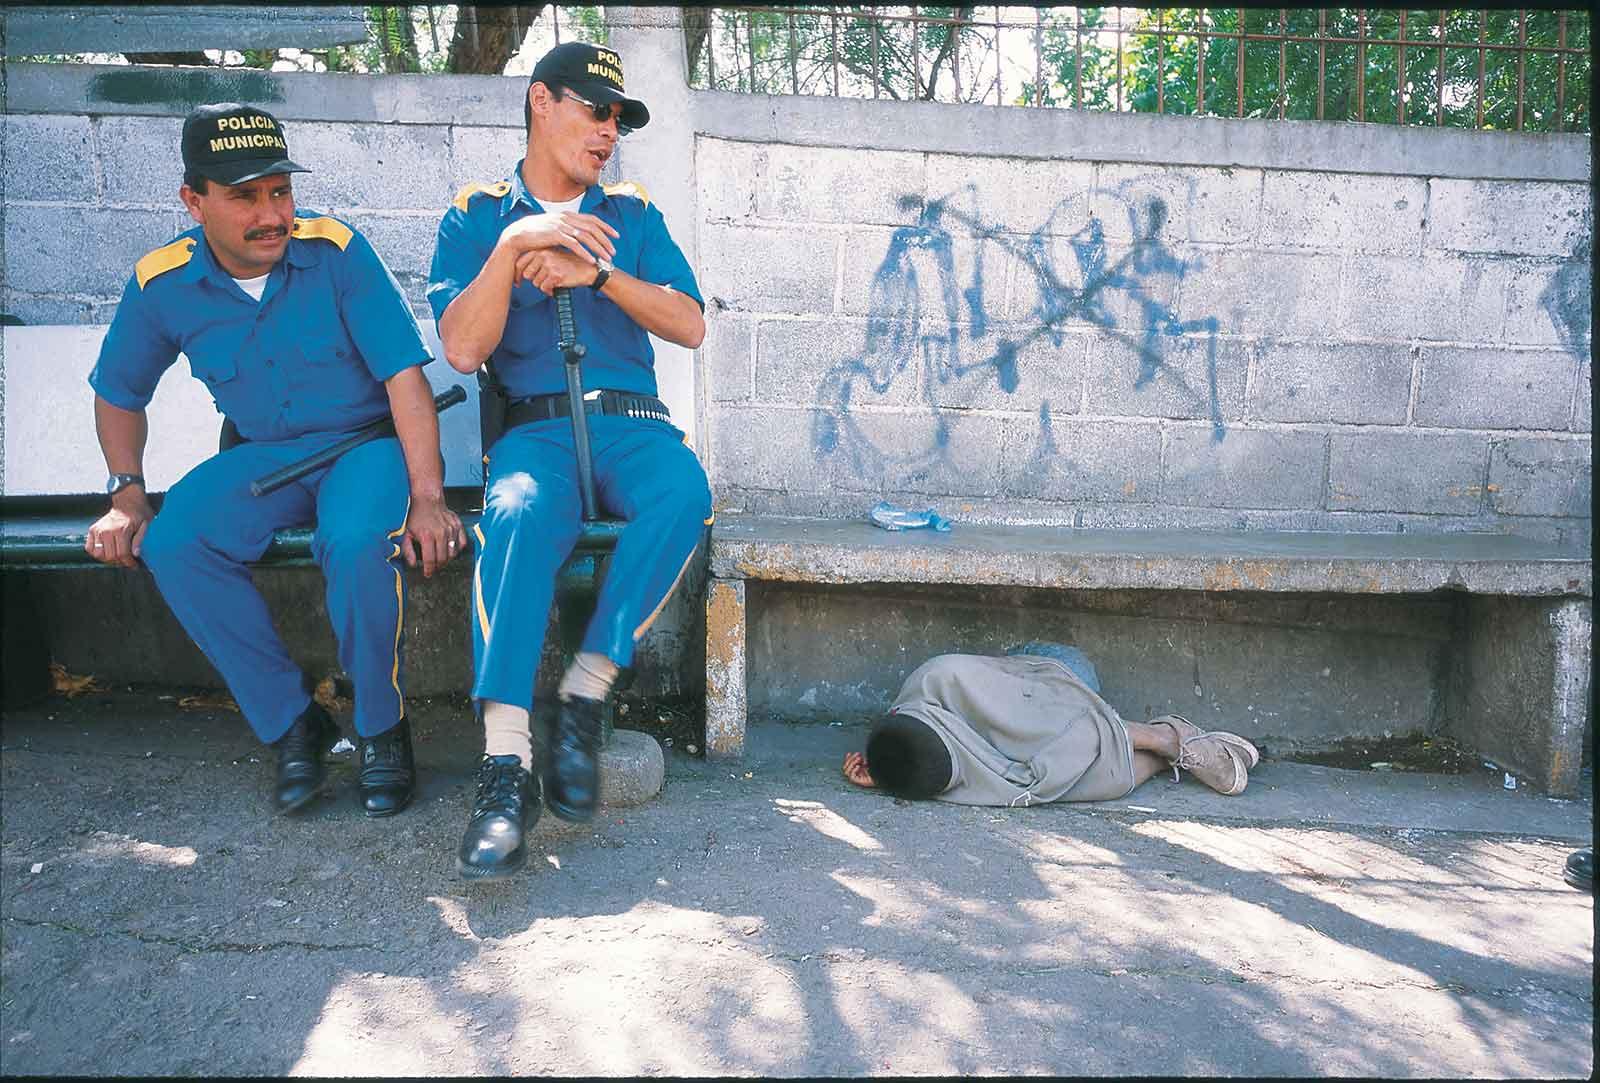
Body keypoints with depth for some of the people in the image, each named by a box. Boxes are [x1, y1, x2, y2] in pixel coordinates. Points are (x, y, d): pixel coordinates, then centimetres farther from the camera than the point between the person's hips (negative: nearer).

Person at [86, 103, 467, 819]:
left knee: (357, 541, -36)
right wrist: (127, 495, 1)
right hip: (261, 455, 4)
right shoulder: (162, 284, -2)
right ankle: (292, 723, -10)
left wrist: (427, 498, -24)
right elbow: (118, 393, 15)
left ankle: (382, 730, -12)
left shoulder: (336, 251, -12)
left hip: (365, 441, -3)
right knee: (172, 544, -25)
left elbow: (405, 375, -16)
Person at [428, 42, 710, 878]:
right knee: (518, 513, -37)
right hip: (533, 429, -2)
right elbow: (461, 350, -2)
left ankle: (584, 695, -25)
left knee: (684, 492, -34)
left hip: (629, 423, 2)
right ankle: (506, 763, -39)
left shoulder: (633, 214, 20)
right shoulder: (477, 215, 13)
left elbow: (689, 325, 6)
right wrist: (513, 245, -11)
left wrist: (597, 273, -6)